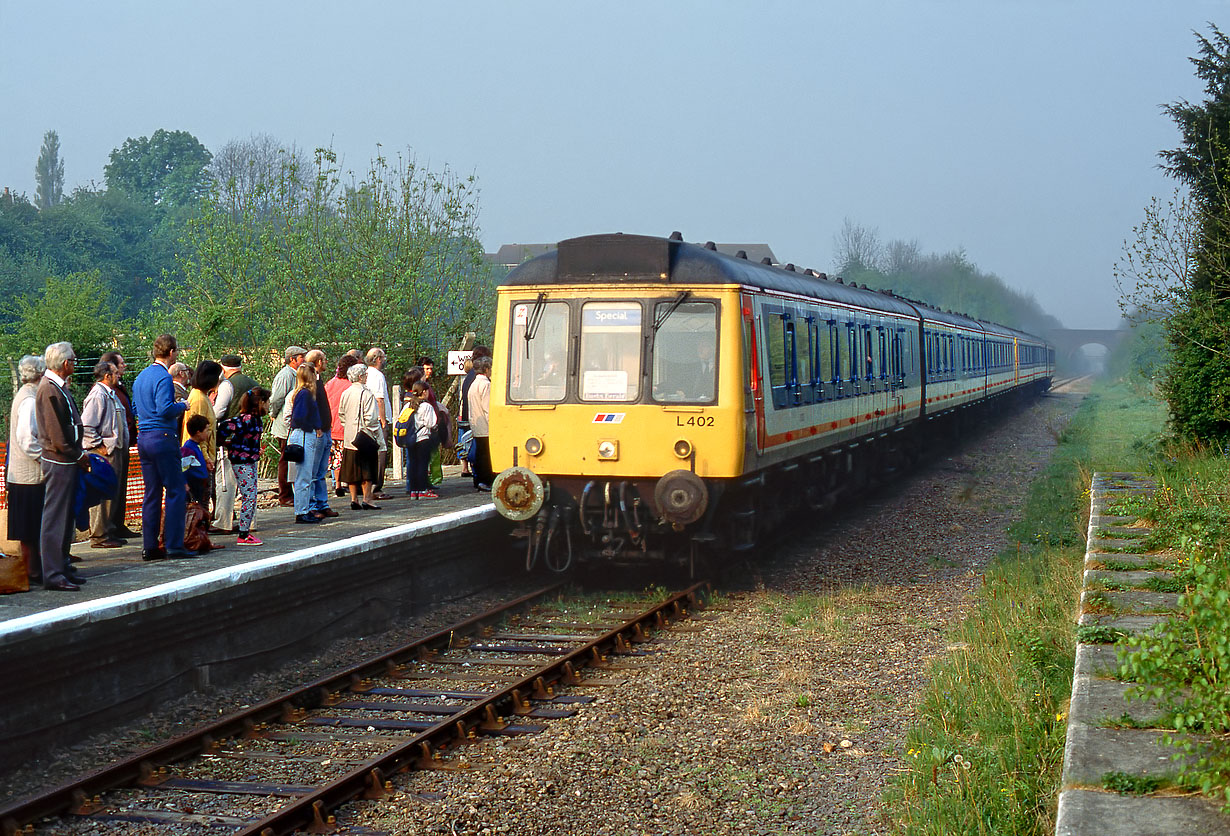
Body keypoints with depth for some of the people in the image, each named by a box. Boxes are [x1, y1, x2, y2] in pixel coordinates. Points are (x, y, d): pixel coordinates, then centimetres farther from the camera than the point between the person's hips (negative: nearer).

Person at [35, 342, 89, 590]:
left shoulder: (58, 387, 13)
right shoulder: (49, 390, -18)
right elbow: (57, 436, -20)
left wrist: (79, 453, 12)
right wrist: (79, 456, -10)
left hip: (67, 462, 10)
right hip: (59, 463, -10)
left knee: (64, 517, 15)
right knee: (55, 518, -6)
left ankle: (62, 568, 22)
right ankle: (53, 574, -4)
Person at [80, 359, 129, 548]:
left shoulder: (111, 395, 17)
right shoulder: (97, 395, -14)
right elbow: (86, 426, -20)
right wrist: (99, 446, -17)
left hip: (114, 450, 10)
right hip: (104, 453, -10)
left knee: (112, 494, 14)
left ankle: (110, 532, 21)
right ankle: (99, 537, -5)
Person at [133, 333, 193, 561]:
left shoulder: (141, 377, 15)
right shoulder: (163, 378, -13)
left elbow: (135, 408, 21)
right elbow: (165, 409, -22)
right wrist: (182, 405, -4)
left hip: (143, 438, 9)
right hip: (163, 438, -9)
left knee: (152, 493, 10)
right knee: (176, 491, -4)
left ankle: (150, 546, 11)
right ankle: (174, 545, -7)